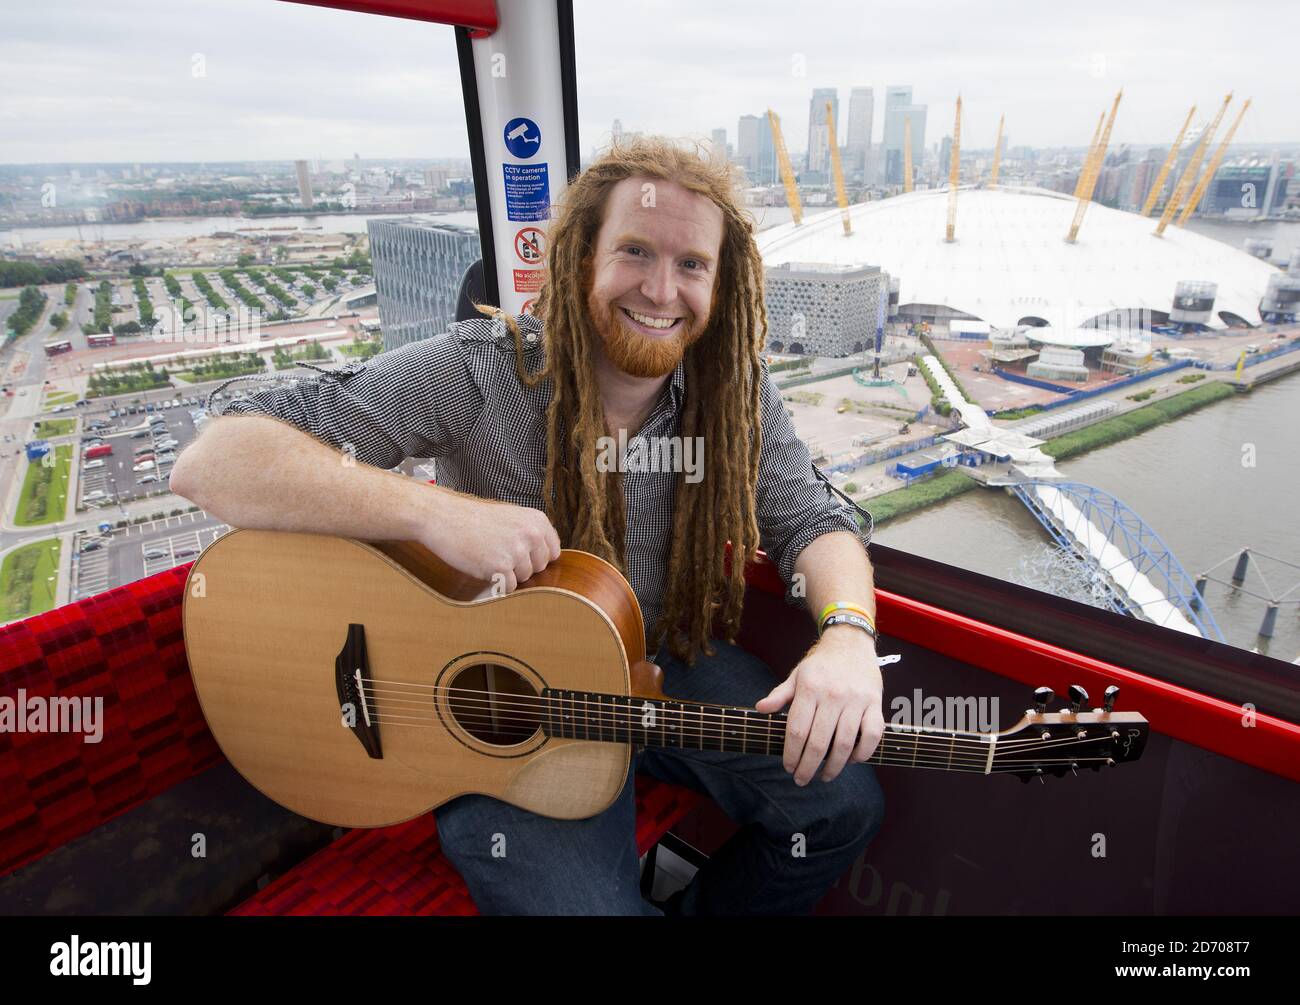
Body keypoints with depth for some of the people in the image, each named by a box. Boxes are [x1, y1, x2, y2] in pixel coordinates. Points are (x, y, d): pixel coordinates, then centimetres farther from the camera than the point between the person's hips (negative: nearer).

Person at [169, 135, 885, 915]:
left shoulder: (733, 388, -6)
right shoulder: (479, 373, -20)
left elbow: (810, 521, -3)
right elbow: (211, 462, -22)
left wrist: (849, 633, -26)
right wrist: (438, 512, -36)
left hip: (672, 662, 4)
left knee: (845, 804, -7)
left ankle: (707, 909, 24)